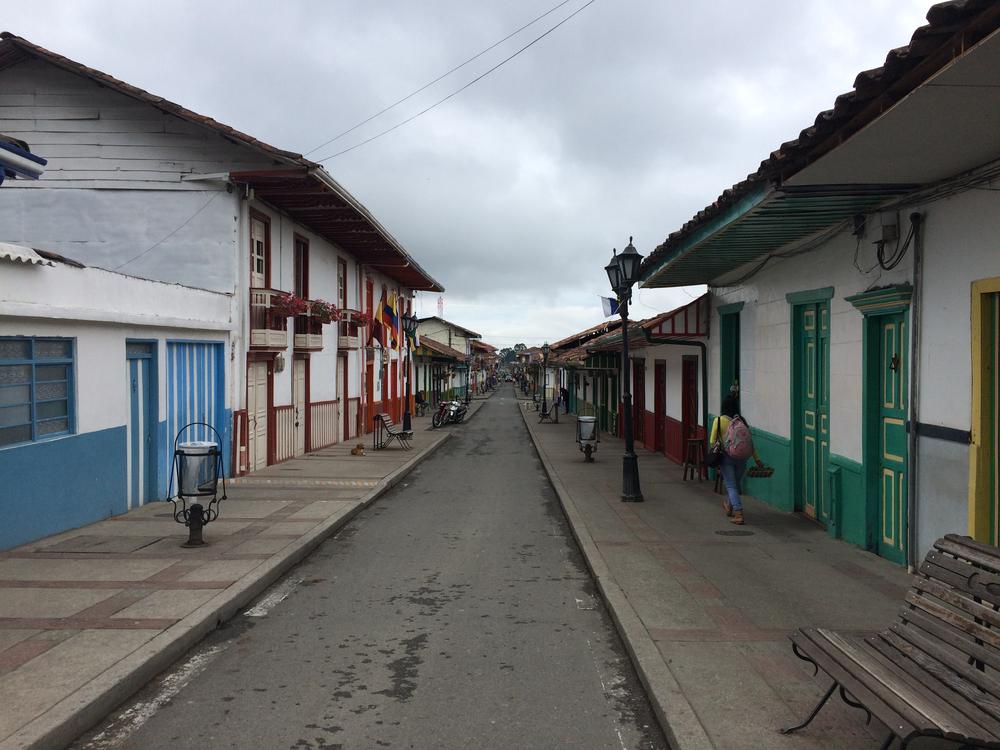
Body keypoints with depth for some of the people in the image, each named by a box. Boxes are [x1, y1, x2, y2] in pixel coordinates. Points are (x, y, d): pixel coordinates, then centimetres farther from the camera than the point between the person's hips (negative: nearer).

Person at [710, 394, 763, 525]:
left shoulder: (718, 420, -8)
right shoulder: (742, 421, 0)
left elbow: (712, 441, -6)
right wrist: (757, 459, 8)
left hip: (726, 457, -3)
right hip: (741, 457, 3)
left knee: (731, 486, 2)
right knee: (735, 484, 21)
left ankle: (738, 514, -9)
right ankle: (729, 505, 42)